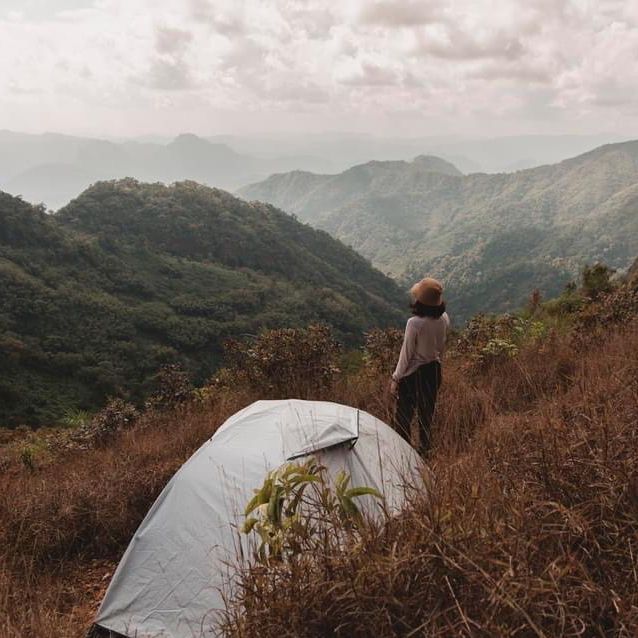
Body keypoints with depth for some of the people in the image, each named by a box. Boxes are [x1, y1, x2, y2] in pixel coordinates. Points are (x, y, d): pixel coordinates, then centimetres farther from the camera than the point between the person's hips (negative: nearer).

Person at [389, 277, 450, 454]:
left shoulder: (414, 323, -26)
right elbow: (442, 347, 7)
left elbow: (406, 354, -17)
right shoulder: (444, 319, -8)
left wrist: (395, 378, -5)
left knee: (403, 415, 11)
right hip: (434, 370, 6)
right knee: (426, 413, 20)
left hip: (414, 373, -6)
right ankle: (425, 450, 32)